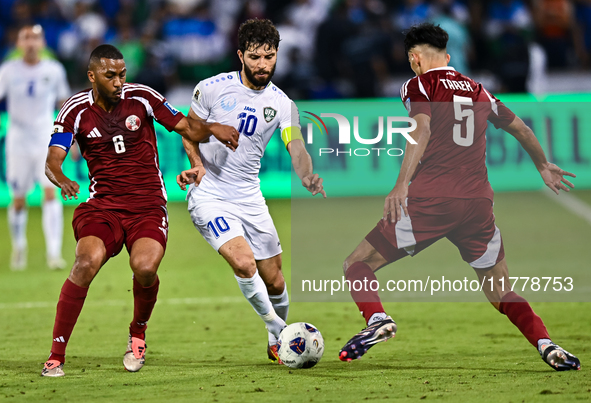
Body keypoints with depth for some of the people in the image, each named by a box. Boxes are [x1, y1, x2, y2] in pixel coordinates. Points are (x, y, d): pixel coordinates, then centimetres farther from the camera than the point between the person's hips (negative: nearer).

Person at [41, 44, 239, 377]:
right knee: (87, 261, -28)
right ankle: (56, 356, -19)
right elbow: (53, 161, -9)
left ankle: (138, 333, 7)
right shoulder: (77, 110, -2)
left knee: (145, 268, -27)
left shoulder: (141, 97, 0)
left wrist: (212, 128, -16)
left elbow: (187, 128, 6)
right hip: (102, 205, 0)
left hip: (148, 205, 0)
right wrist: (63, 181, -32)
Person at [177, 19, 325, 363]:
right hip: (210, 195, -3)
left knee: (274, 281, 8)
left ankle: (278, 345, 33)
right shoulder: (212, 88, -9)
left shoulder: (282, 104, -5)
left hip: (250, 198, 3)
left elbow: (296, 147, -20)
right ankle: (278, 331, -6)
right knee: (244, 263, -25)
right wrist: (197, 164, -12)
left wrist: (308, 177, -42)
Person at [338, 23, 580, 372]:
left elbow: (422, 129, -13)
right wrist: (543, 166, 48)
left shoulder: (419, 85, 5)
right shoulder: (477, 90, 20)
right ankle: (546, 345, -11)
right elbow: (520, 128, 31)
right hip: (478, 203, 4)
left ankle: (376, 318, -21)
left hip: (430, 199, -4)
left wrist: (401, 184, -22)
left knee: (357, 265, 7)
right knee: (502, 293, 12)